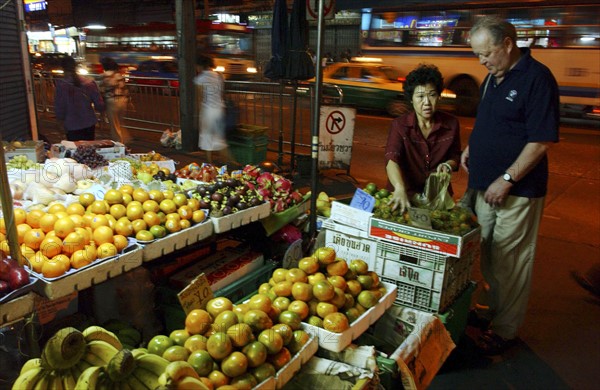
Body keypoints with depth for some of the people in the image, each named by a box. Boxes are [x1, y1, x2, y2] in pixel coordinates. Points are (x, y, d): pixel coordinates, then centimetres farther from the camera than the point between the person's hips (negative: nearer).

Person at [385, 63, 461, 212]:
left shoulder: (451, 124, 1)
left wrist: (448, 165, -9)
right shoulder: (399, 125, -8)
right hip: (407, 192, -2)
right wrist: (400, 189, -41)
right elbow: (391, 160, -23)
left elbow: (455, 157, 15)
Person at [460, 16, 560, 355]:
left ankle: (506, 331, 16)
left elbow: (541, 140, -19)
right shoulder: (493, 78, 12)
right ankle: (492, 310, 35)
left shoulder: (537, 78, -14)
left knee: (510, 261, 2)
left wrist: (508, 179, -20)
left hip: (518, 190, -8)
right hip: (486, 186, 8)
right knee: (488, 255, 17)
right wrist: (471, 148, 9)